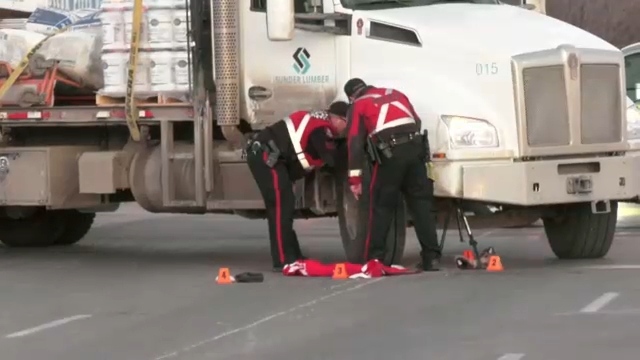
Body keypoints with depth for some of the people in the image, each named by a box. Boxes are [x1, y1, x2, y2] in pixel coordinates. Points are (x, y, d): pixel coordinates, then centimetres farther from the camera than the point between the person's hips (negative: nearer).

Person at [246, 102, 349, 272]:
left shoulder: (320, 121, 16)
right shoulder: (322, 129, -15)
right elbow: (333, 160, -15)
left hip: (264, 155, 11)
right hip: (265, 155, -11)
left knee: (285, 205, 13)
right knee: (281, 205, -12)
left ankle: (292, 256, 17)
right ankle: (283, 261, -13)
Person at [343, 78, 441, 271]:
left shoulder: (358, 106, 14)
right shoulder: (396, 94, 27)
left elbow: (355, 143, 4)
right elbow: (417, 122, 26)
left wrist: (355, 180, 3)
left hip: (389, 153, -4)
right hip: (415, 147, 4)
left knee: (382, 206, 6)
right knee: (421, 203, 7)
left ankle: (374, 259, 3)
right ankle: (431, 257, 2)